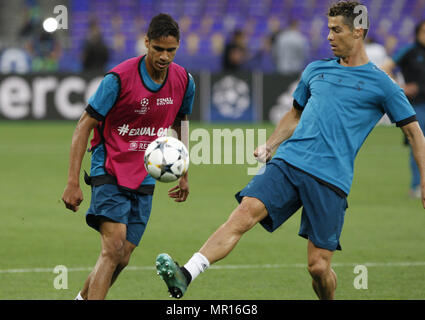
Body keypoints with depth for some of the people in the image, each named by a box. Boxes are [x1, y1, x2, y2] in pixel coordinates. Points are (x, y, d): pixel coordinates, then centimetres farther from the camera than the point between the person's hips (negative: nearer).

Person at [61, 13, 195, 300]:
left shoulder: (184, 81, -1)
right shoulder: (119, 78, -17)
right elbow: (85, 125, -11)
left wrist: (183, 174, 21)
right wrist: (73, 182, -16)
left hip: (144, 178, 5)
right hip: (110, 172, -5)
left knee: (122, 259, 2)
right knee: (114, 246, -22)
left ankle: (83, 298, 24)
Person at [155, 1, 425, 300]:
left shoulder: (381, 84, 6)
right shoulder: (315, 70, 19)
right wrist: (269, 146, 16)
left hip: (331, 180, -3)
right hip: (287, 163, 3)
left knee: (318, 266, -7)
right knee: (246, 211, -21)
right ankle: (186, 275, -34)